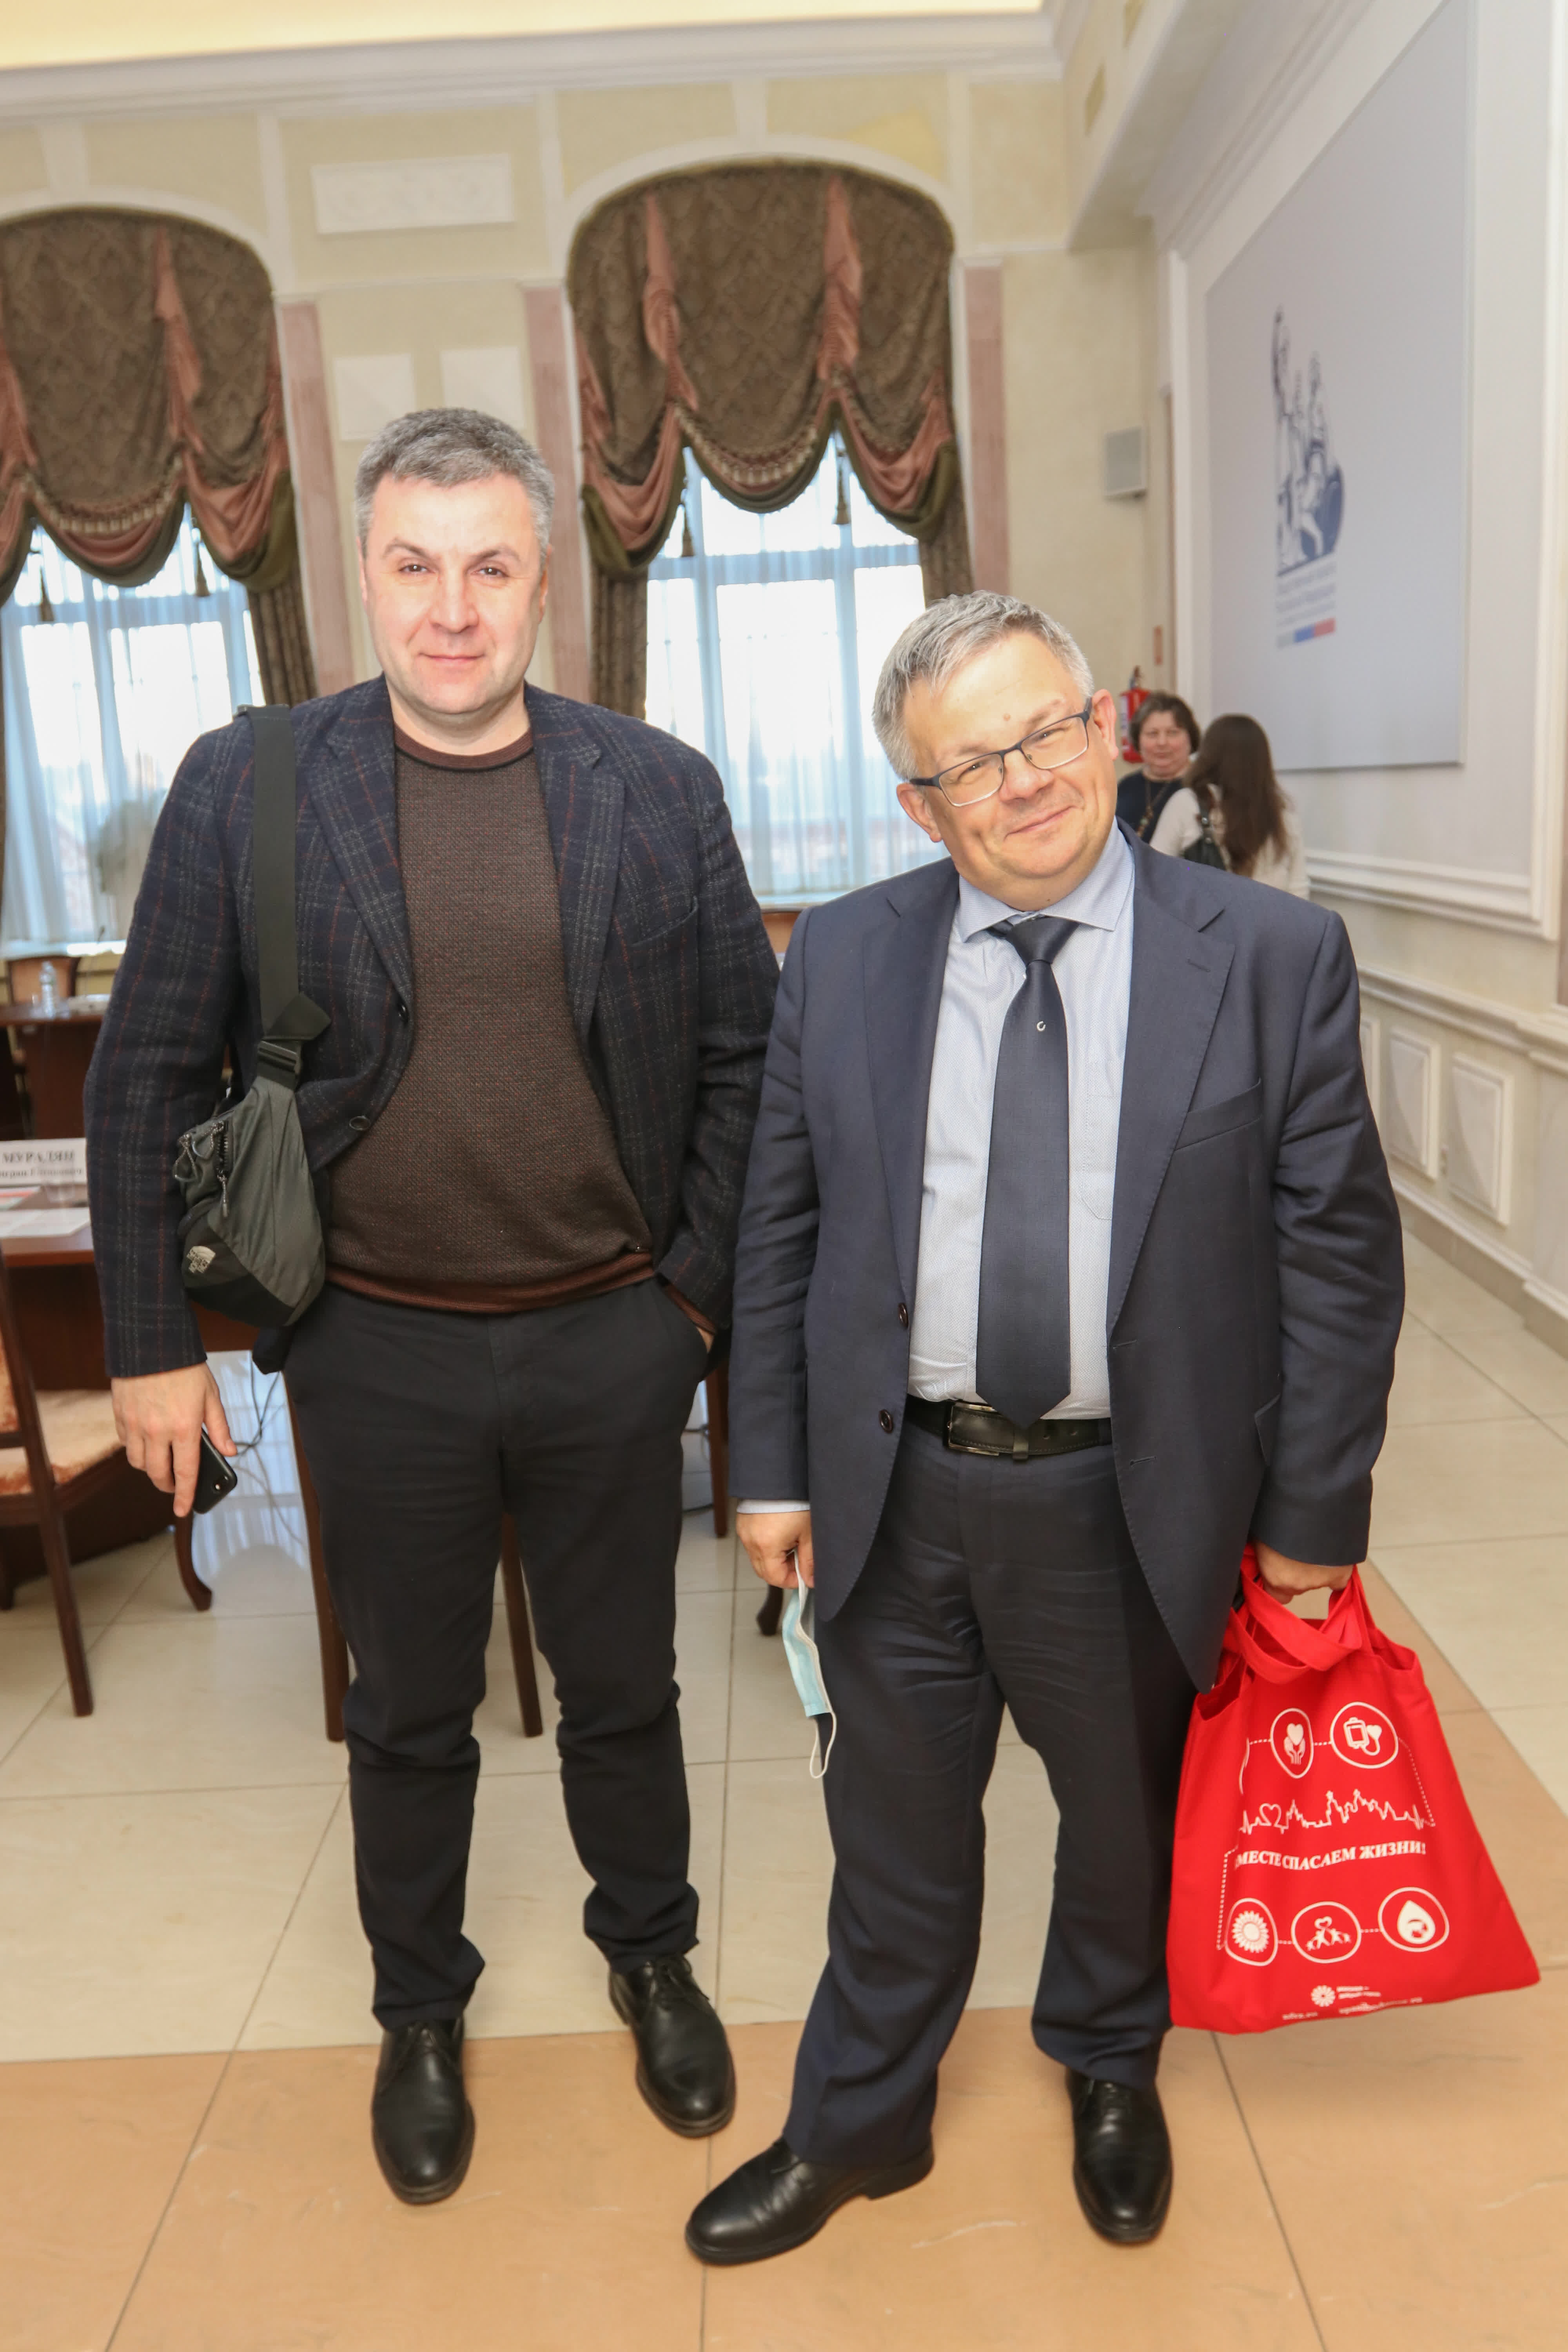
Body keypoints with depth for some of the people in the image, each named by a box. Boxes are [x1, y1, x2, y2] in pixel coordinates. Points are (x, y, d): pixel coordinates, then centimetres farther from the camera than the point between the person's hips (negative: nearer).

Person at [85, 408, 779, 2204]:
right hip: (381, 1350, 0)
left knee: (622, 1687, 19)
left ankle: (651, 1958, 47)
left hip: (610, 1337, 1)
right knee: (409, 1713, 19)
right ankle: (419, 2012, 45)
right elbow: (147, 1077, -1)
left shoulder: (659, 789, -3)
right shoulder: (243, 789, -5)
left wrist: (702, 1283, -1)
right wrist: (153, 1342, -2)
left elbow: (744, 1049, 2)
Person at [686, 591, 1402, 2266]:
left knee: (1130, 1817, 24)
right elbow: (779, 1232, 2)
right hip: (896, 1493, 1)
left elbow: (1338, 1254, -6)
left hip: (1138, 1503, 0)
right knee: (895, 1833, 20)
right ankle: (859, 2123, 47)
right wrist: (772, 1468, 2)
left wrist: (1313, 1512, -5)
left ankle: (1108, 2072, 55)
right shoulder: (840, 957, -3)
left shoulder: (1273, 958, -9)